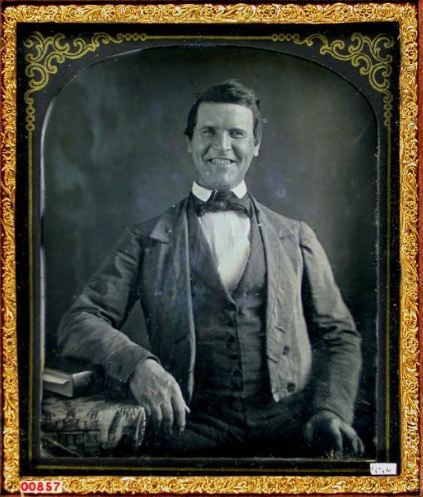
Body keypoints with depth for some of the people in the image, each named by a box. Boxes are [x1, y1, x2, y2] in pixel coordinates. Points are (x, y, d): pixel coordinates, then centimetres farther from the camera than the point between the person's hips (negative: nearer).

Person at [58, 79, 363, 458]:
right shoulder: (146, 240, 11)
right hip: (192, 431, -1)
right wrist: (136, 363, -16)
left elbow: (339, 336, 14)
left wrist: (332, 411, -5)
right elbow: (78, 322, 5)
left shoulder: (296, 238, 15)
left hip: (291, 428, 2)